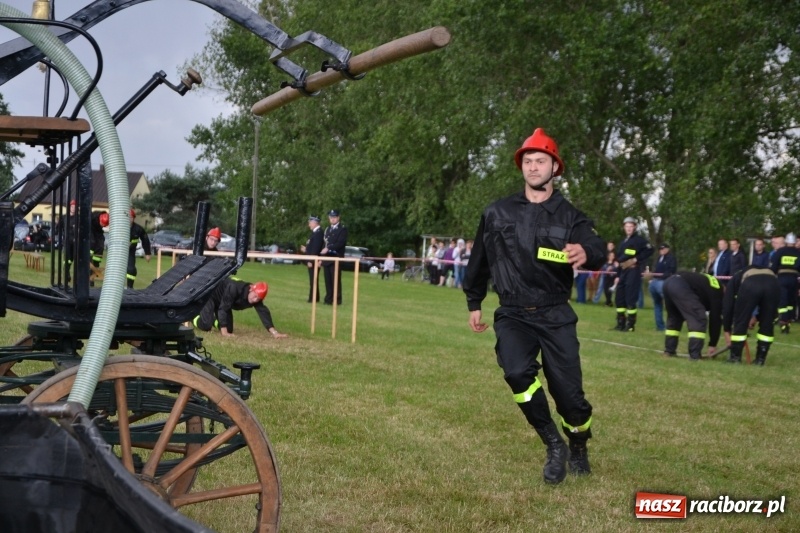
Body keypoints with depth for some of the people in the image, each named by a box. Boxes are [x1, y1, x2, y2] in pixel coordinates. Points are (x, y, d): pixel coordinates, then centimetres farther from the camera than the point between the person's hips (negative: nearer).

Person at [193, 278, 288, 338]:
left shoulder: (256, 297, -22)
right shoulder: (234, 288, -42)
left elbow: (264, 312, -22)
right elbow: (223, 308, -40)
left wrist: (274, 332, -31)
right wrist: (224, 332, -40)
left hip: (221, 301, 7)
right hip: (210, 295, -7)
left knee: (229, 329, 1)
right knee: (206, 325, -23)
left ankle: (213, 320, 29)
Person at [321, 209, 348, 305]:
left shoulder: (342, 229, -2)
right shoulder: (327, 229, 20)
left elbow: (341, 243, -14)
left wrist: (328, 248, -20)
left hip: (336, 258, -6)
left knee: (336, 280, -7)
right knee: (328, 280, 6)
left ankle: (337, 300, -4)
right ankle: (329, 299, 10)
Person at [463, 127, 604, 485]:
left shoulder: (569, 216, -2)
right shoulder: (497, 213, 3)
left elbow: (596, 249, -22)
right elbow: (480, 261, 15)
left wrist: (587, 253, -46)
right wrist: (474, 304, 18)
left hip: (555, 316, 0)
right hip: (513, 314, 1)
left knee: (568, 392, -1)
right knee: (517, 372, -26)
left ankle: (578, 448, 31)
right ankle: (554, 445, -6)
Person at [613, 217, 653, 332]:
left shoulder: (639, 239, -1)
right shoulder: (622, 242, 21)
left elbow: (650, 250, -15)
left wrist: (636, 259, -15)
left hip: (633, 271, -8)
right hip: (623, 272, 8)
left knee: (631, 298, -10)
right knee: (619, 297, 7)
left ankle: (631, 324, -6)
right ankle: (620, 323, 14)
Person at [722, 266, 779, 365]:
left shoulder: (735, 279, 37)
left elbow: (727, 305, 30)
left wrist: (727, 329, 37)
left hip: (750, 286, -3)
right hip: (773, 284, 3)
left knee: (740, 321, 14)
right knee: (767, 323, 19)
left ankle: (735, 357, 20)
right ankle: (760, 359, 23)